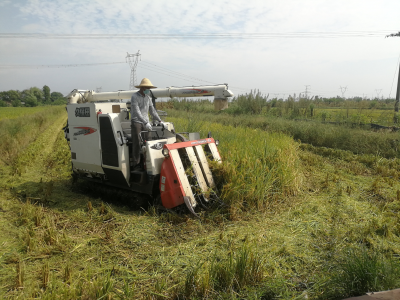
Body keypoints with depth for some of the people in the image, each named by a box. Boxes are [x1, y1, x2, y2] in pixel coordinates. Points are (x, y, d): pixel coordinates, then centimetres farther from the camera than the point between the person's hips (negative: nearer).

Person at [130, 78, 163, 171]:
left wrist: (160, 121, 7)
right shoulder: (134, 97, -10)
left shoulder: (148, 97, 11)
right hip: (136, 122, -6)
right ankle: (136, 165, 1)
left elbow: (152, 110, 16)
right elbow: (137, 112, -21)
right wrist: (146, 122, -31)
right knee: (137, 143, -5)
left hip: (145, 123, 6)